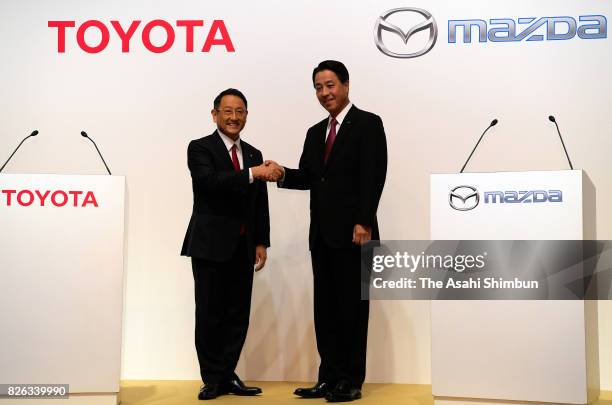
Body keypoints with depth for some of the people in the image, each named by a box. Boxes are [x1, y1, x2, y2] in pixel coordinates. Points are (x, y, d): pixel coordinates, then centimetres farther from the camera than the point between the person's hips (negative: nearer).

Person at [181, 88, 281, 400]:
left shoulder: (253, 154, 14)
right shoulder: (200, 148, -2)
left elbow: (260, 204, 13)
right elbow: (208, 181, -22)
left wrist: (261, 242, 6)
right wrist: (251, 174, -28)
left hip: (243, 247, 5)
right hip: (210, 245, -5)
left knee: (238, 315, 7)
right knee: (209, 315, 1)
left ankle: (227, 375, 17)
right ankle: (212, 379, 12)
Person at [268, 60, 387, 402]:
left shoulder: (368, 123, -3)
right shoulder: (316, 132, 19)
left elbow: (373, 177, -12)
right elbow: (308, 177, 14)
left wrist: (364, 223, -19)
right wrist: (283, 173, -6)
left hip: (352, 232, -7)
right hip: (322, 234, 7)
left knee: (352, 306, 0)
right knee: (325, 307, 9)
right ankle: (329, 377, 16)